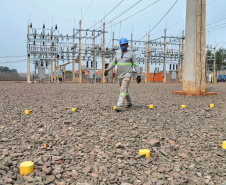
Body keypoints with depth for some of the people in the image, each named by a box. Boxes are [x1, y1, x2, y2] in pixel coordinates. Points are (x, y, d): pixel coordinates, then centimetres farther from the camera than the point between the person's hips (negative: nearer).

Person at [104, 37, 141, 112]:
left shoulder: (131, 54, -2)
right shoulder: (117, 54, 12)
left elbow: (136, 65, -4)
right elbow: (113, 63, 12)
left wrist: (138, 75, -10)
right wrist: (107, 70, -4)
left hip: (127, 74, -6)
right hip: (120, 75, 6)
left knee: (123, 89, -18)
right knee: (125, 90, 17)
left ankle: (119, 106, -23)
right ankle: (129, 103, 36)